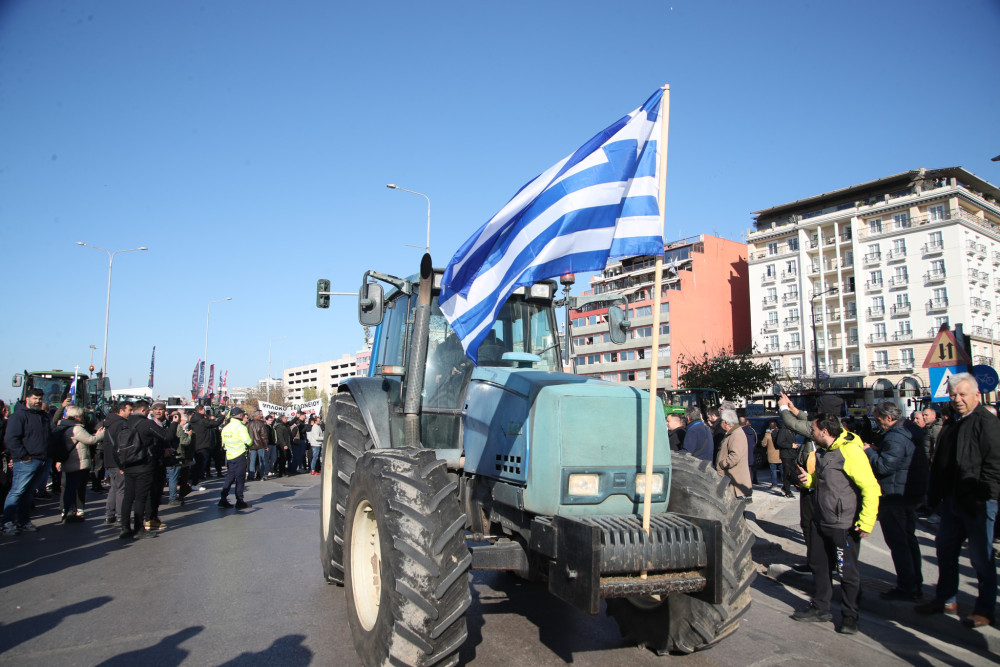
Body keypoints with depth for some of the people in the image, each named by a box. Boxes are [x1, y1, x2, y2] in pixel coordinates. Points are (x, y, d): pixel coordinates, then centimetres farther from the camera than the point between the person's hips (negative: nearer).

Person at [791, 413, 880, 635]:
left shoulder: (850, 451, -19)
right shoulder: (823, 451, 10)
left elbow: (871, 488, -21)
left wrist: (866, 522, -24)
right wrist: (809, 480, 3)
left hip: (844, 525, -9)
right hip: (820, 521, 9)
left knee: (847, 572, 5)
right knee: (819, 565, 17)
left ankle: (849, 616, 22)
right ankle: (820, 609, 32)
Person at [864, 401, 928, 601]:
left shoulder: (894, 438, -21)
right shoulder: (911, 434, 12)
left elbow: (884, 466, -26)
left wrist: (869, 451, -12)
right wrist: (876, 451, 9)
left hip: (894, 497, -10)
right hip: (912, 494, 10)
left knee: (897, 542, -2)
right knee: (909, 539, 18)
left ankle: (906, 588, 4)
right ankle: (916, 585, 27)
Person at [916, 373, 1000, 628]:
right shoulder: (950, 425, 15)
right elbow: (938, 463, 18)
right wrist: (935, 495, 13)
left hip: (977, 503, -8)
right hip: (952, 501, 8)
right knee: (945, 550, 15)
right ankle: (945, 599, 29)